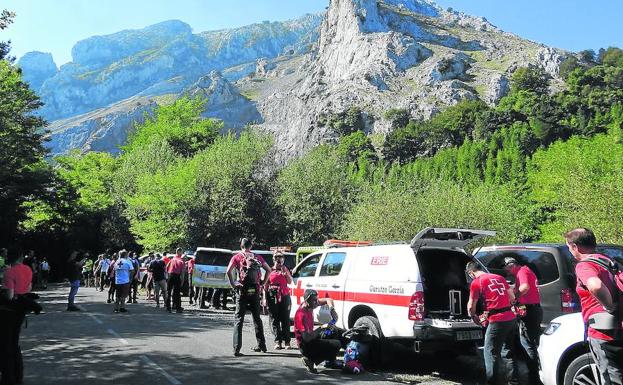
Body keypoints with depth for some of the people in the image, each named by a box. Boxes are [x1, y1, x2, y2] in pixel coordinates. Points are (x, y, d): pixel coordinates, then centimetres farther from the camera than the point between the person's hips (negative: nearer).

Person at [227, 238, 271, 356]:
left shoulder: (237, 257, 0)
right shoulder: (257, 257, 10)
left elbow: (229, 271, -15)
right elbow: (268, 270, 7)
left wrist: (232, 284, -7)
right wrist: (262, 283, 10)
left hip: (242, 290, -3)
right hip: (255, 291, 3)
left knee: (239, 319, 2)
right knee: (257, 318, 18)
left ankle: (236, 349, -5)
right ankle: (261, 345, 25)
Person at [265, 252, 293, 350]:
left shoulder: (285, 270, 14)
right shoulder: (270, 271, 6)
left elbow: (290, 282, 5)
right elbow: (266, 285, 6)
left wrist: (285, 272, -7)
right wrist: (265, 298, 0)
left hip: (284, 296, 1)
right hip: (272, 297, -1)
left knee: (285, 320, 1)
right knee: (275, 320, -1)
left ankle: (287, 342, 5)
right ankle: (278, 342, 3)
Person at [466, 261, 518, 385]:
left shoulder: (476, 282, -4)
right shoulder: (499, 277, 14)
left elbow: (471, 306, 1)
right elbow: (512, 297, 19)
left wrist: (473, 316, 20)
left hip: (497, 321, -7)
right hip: (511, 318, 7)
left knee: (491, 352, 4)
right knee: (509, 351, 20)